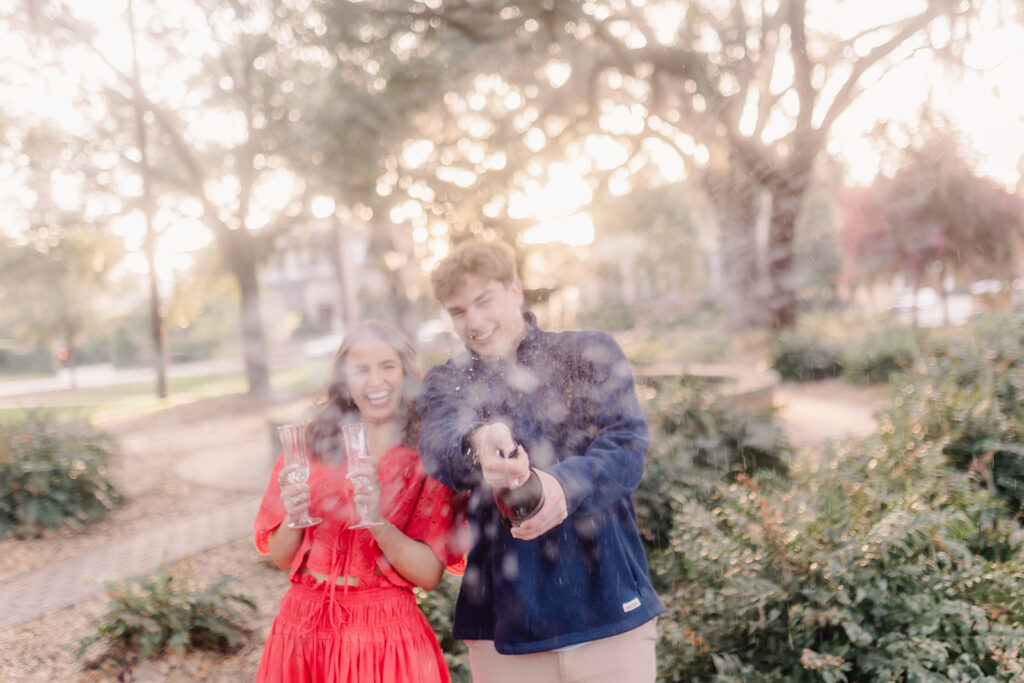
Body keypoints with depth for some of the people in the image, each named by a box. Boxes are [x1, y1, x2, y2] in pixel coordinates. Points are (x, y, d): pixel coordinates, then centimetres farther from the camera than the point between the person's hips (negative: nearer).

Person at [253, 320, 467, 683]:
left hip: (386, 634, -2)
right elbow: (281, 557, 4)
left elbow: (430, 575, -9)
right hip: (302, 629, 3)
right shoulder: (312, 445, 1)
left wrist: (378, 523, -23)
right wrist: (293, 517, -15)